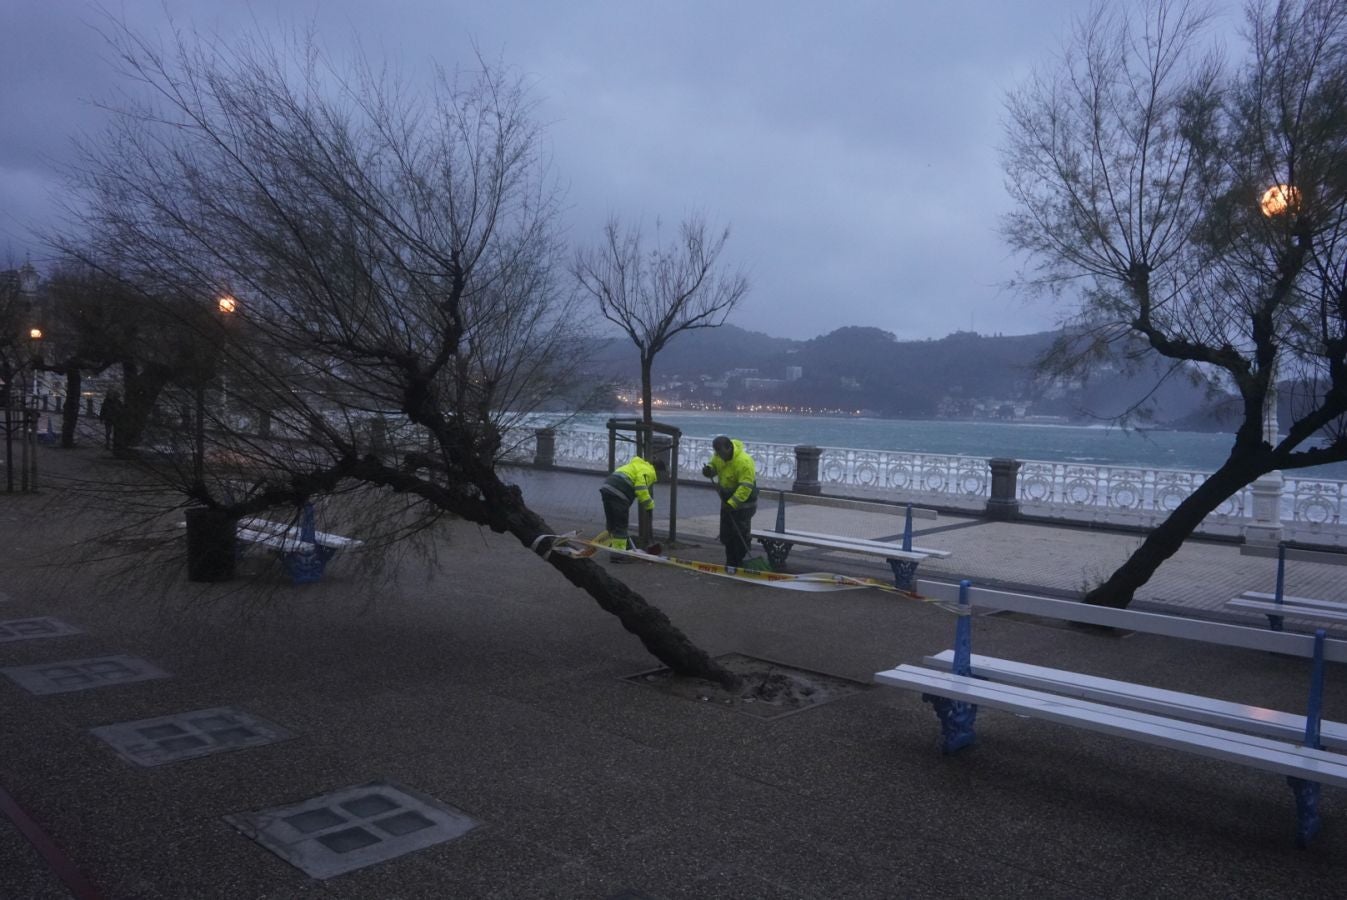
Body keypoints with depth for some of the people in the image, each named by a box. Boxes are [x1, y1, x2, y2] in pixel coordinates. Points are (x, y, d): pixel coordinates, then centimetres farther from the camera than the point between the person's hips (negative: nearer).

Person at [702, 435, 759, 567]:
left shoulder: (744, 462, -30)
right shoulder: (718, 455, -6)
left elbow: (745, 487, -32)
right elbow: (714, 466, 13)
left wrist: (732, 503, -36)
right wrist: (709, 470, -12)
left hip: (743, 500, -8)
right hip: (727, 500, 8)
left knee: (740, 533, -7)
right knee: (726, 533, 13)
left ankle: (739, 564, 1)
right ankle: (730, 563, 24)